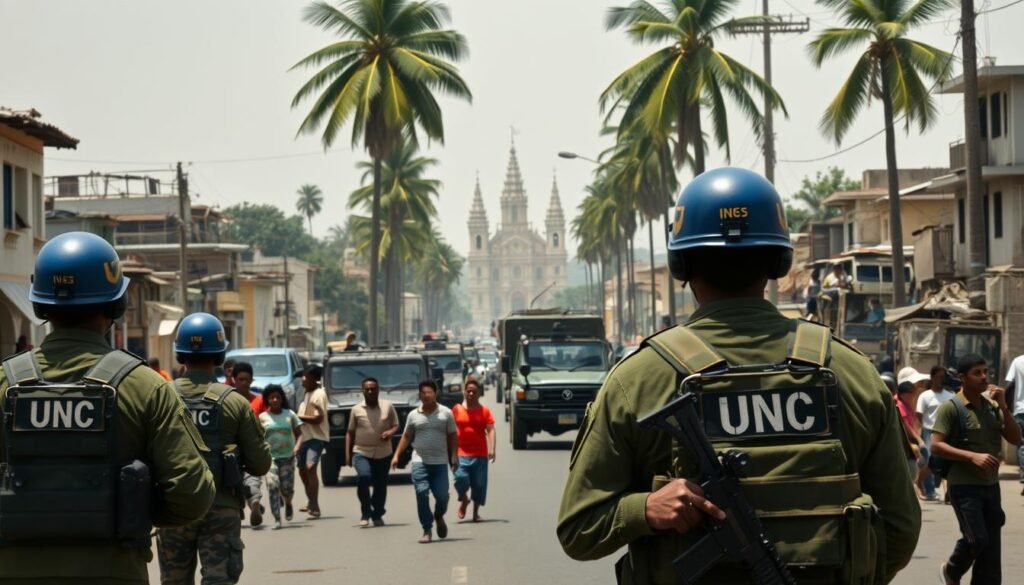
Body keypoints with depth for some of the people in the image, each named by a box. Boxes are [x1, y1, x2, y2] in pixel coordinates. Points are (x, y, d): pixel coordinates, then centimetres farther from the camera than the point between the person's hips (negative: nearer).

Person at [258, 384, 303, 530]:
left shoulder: (290, 414, 6)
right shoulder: (262, 417, 3)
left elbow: (298, 433, 7)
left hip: (287, 456, 1)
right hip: (270, 456, -1)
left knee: (287, 487, -3)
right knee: (272, 485, -18)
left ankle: (288, 504, 35)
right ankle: (277, 519, -12)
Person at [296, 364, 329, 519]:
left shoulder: (319, 394, -14)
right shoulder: (308, 393, 15)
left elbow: (318, 418, -21)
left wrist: (298, 417, -15)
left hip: (317, 437, -10)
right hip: (306, 436, 10)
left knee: (310, 467, -24)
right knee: (302, 471, 18)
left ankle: (315, 507, -28)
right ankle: (311, 503, 37)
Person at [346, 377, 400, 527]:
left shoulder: (388, 406, 3)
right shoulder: (357, 409, 3)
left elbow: (396, 426, 7)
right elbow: (350, 433, 8)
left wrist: (390, 432, -16)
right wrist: (347, 454, 2)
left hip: (383, 453, 2)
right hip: (361, 452, -2)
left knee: (380, 485, 9)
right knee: (364, 476, -25)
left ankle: (377, 515, 28)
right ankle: (365, 514, -15)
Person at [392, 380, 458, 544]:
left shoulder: (446, 413, 5)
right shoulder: (413, 415, 8)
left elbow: (452, 436, 7)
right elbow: (406, 437, 13)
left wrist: (454, 456, -3)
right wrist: (396, 455, 3)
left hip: (440, 462, 0)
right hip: (420, 461, 0)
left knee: (442, 495, -4)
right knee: (422, 493, -12)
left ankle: (439, 517, 30)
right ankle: (427, 530, -4)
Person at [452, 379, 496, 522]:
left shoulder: (484, 411, 3)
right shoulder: (457, 410, 5)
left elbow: (490, 430, -4)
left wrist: (492, 449, -18)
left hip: (480, 455, 0)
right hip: (461, 454, 0)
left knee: (479, 484, 2)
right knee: (461, 478, -17)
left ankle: (476, 513, 18)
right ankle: (464, 500, 13)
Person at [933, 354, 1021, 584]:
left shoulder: (991, 406, 10)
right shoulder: (951, 407, -8)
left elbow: (1015, 439, 7)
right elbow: (936, 445, -15)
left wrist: (1003, 407, -6)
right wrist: (973, 456, -24)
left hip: (991, 485, 6)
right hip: (964, 486, -6)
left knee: (991, 545, 4)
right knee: (976, 538, -15)